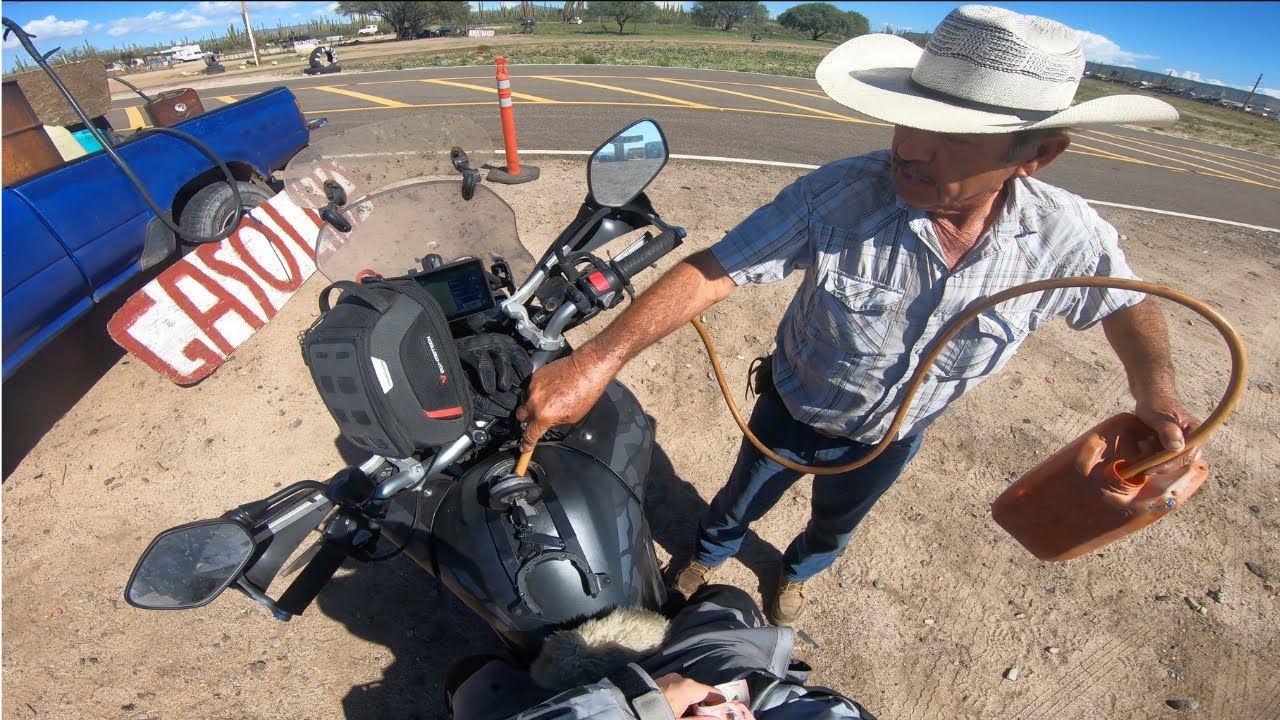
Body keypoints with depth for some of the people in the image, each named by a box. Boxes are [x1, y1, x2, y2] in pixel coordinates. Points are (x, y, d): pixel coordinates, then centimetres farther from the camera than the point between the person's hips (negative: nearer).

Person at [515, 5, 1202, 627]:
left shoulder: (1069, 239, -22)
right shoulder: (837, 195, -34)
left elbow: (1125, 299, 0)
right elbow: (712, 269, -37)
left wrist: (1154, 389, -17)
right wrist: (596, 359, -46)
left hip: (889, 439, 3)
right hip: (791, 412, -2)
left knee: (835, 523, 32)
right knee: (740, 500, 25)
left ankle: (798, 569, 69)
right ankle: (708, 553, 63)